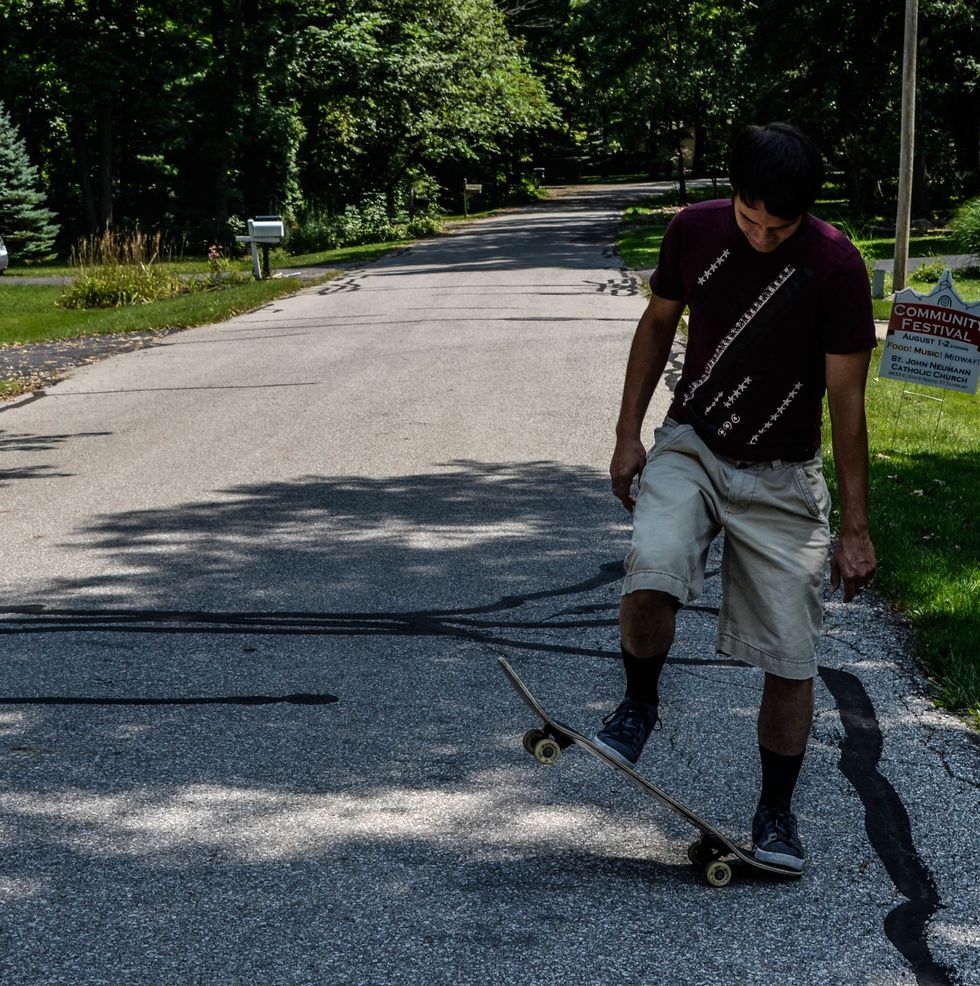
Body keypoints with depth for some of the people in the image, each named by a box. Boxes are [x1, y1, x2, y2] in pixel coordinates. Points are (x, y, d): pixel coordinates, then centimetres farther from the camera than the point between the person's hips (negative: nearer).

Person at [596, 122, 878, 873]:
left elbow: (846, 400, -13)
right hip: (691, 447, 2)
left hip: (783, 477, -1)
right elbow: (659, 325, 9)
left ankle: (776, 813, 18)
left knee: (790, 656, -1)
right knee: (651, 575, -27)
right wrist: (629, 433, 5)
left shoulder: (836, 266, -17)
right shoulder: (694, 232, -8)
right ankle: (640, 705, 1)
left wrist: (855, 527, -12)